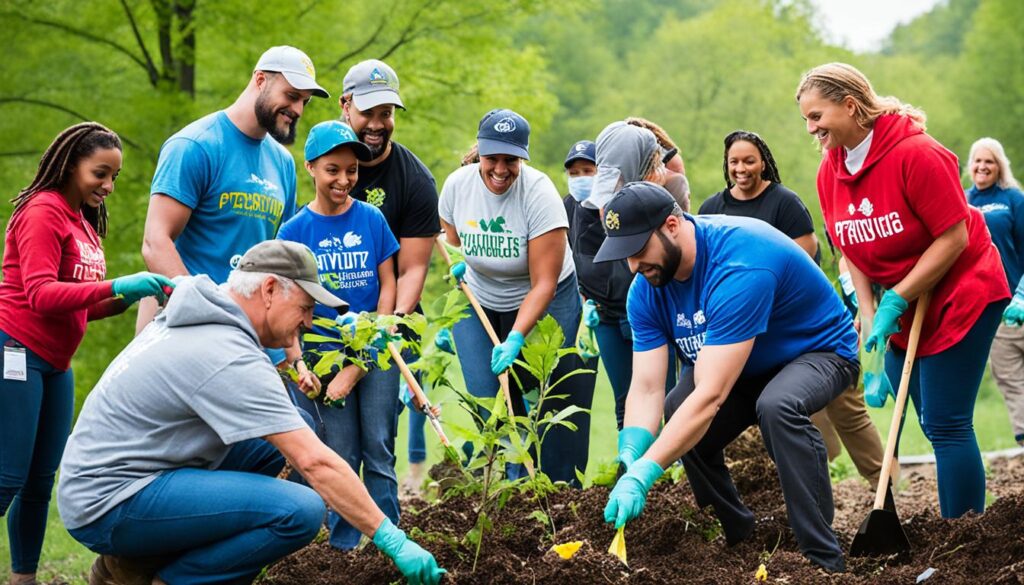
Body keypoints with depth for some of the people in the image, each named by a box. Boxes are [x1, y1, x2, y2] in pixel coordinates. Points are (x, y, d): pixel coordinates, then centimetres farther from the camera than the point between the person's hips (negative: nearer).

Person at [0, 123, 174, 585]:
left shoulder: (84, 221, 18)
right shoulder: (43, 212, -9)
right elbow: (41, 294, -18)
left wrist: (129, 299, 1)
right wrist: (118, 286, -23)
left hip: (55, 364, 9)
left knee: (41, 481, 7)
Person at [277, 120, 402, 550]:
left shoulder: (371, 220, 1)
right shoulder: (294, 230, -2)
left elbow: (387, 286, 2)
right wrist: (297, 361, -15)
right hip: (323, 353, -1)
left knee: (379, 452, 4)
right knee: (340, 458, 3)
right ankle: (344, 547, 12)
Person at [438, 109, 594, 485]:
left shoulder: (538, 192, -24)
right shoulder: (457, 185, -12)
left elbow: (543, 284, -24)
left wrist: (515, 339, -33)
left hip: (541, 305, -3)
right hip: (479, 304, 4)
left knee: (550, 406, -10)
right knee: (487, 406, -8)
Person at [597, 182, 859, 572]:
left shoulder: (740, 266, -38)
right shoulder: (647, 291, -12)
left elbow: (711, 394, -43)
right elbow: (647, 389, -17)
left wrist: (642, 476, -47)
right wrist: (628, 461, -37)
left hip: (819, 350, -8)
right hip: (750, 367, 8)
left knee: (777, 406, -37)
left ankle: (824, 560, -29)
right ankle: (742, 542, 11)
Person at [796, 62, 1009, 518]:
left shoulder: (915, 154, -22)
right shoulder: (830, 173, 0)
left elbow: (954, 238, -21)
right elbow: (852, 255, 5)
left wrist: (896, 300, -20)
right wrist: (871, 321, -7)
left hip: (963, 296, -7)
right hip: (903, 310, 7)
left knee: (945, 424, -10)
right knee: (935, 424, 10)